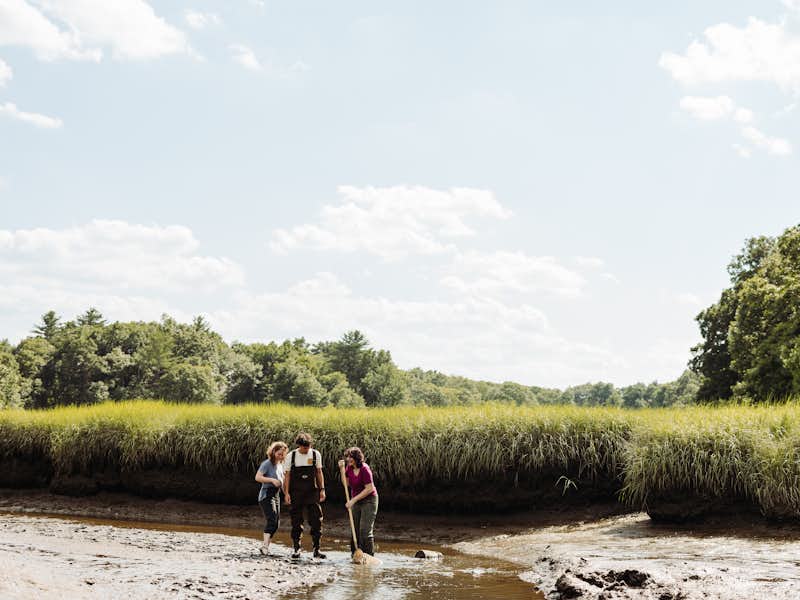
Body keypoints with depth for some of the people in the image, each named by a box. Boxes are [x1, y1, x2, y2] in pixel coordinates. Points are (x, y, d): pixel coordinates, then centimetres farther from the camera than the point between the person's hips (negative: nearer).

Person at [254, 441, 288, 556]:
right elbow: (257, 477, -20)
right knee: (271, 519, -23)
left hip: (276, 496, 9)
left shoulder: (280, 465, 15)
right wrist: (272, 480, -27)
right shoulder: (267, 464, -10)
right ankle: (265, 545, -30)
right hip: (266, 495, -9)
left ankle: (265, 546, 15)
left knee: (275, 524, 7)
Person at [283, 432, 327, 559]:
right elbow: (287, 475, 1)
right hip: (296, 493, -1)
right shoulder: (291, 456, -2)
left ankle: (316, 550, 3)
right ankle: (296, 549, 14)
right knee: (296, 523, 4)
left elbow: (319, 472, 8)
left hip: (312, 492, 1)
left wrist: (322, 489, 3)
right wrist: (286, 493, -4)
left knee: (316, 521, -4)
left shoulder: (316, 454, 1)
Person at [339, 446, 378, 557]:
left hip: (368, 501, -8)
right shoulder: (349, 467, 0)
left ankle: (369, 556, -4)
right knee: (355, 529, 10)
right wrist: (342, 469, -5)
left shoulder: (364, 469, -22)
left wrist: (354, 500, -21)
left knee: (365, 530, -10)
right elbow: (347, 484, 6)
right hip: (355, 501, 8)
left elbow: (369, 489, -22)